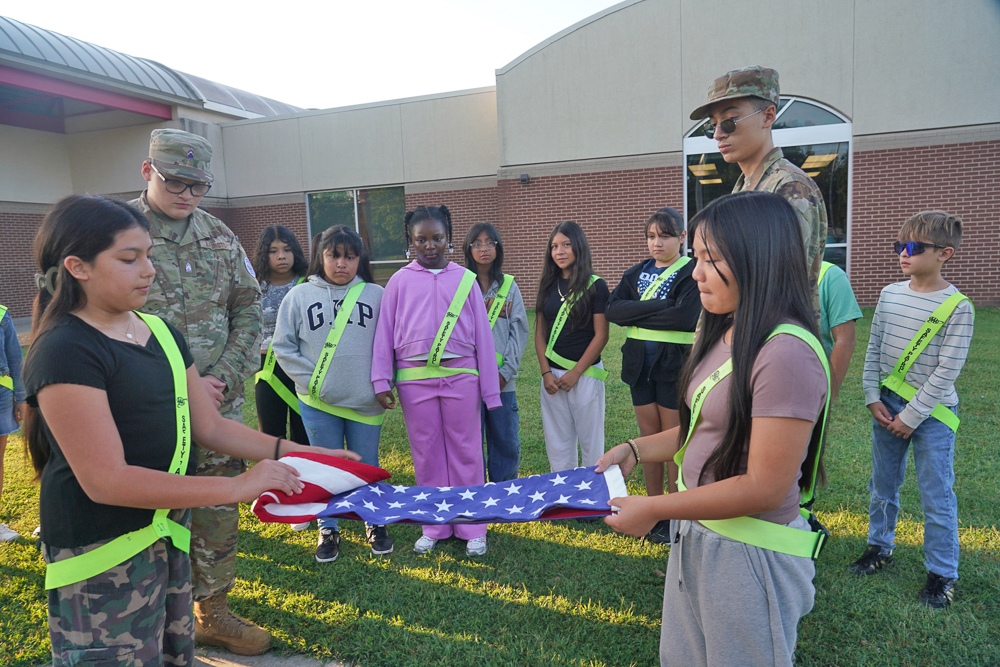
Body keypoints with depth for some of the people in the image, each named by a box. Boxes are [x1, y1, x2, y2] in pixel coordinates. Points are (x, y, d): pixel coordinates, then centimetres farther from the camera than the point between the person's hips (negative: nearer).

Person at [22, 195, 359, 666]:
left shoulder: (162, 334, 7)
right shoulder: (65, 351, -17)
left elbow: (211, 427, 9)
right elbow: (106, 480, -23)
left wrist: (295, 452, -3)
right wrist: (238, 487, -24)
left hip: (167, 534, 7)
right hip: (101, 557, -7)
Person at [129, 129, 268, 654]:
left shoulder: (219, 236, 8)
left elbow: (248, 308, 9)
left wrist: (227, 377, -3)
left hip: (219, 401, 4)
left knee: (220, 511, 13)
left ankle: (213, 612, 32)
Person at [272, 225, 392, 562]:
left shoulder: (376, 295, 2)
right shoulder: (299, 296, 1)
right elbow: (283, 346, 3)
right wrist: (311, 381, -5)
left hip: (366, 402, 0)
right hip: (317, 402, 0)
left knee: (367, 467, 12)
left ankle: (374, 524, 31)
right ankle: (328, 530, 28)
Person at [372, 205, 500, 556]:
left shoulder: (465, 279, 5)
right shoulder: (400, 281, 6)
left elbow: (482, 333, 6)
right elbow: (384, 332, 7)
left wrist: (490, 389, 4)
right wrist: (382, 381, 0)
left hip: (461, 376, -1)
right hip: (415, 378, 1)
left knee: (466, 452, 7)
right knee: (426, 454, 11)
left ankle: (471, 528, 21)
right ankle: (434, 527, 26)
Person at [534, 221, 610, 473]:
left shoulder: (595, 286, -5)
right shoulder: (548, 286, 8)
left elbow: (601, 335, -8)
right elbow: (539, 333, 9)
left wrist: (575, 373, -10)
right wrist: (546, 372, -2)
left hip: (585, 373, -4)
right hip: (552, 374, 4)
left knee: (590, 440, 6)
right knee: (557, 443, 11)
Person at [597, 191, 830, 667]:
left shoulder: (787, 352, -24)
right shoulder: (722, 334, 5)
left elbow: (765, 488, -24)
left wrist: (653, 509, -20)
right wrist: (634, 450, 3)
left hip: (751, 554, -8)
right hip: (695, 535, 8)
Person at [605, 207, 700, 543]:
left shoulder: (692, 273, -6)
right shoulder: (636, 273, 10)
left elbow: (685, 317, -21)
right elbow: (613, 310, -5)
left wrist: (638, 313, -13)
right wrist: (659, 308, -15)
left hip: (675, 367, -5)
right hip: (640, 366, 5)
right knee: (649, 439, 12)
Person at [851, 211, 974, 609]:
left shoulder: (957, 307, -14)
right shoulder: (890, 294, 2)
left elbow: (947, 371, -15)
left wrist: (911, 416, -14)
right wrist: (873, 397, -2)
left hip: (932, 412, -5)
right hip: (887, 406, 5)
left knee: (936, 495, 5)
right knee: (882, 484, 17)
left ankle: (942, 573, 21)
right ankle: (880, 547, 35)